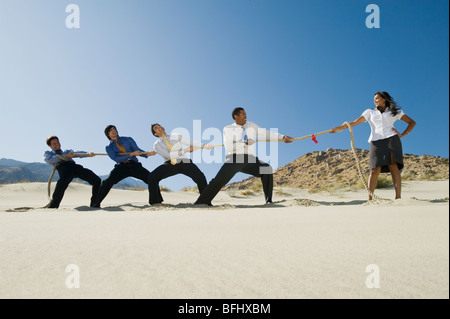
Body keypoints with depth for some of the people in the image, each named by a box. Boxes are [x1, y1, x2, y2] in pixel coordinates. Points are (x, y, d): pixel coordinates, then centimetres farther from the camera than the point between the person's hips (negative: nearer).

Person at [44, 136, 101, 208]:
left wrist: (89, 154, -6)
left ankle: (94, 204, -1)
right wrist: (65, 156, -7)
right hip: (63, 167, -4)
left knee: (97, 180, -7)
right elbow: (48, 160, 3)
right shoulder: (48, 153, 29)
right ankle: (52, 206, -24)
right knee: (62, 184, -37)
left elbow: (78, 153, 16)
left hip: (75, 166, 5)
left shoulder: (67, 151, 38)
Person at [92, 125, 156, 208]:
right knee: (107, 182, -21)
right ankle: (97, 203, -6)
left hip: (135, 165, 1)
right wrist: (131, 154, -20)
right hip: (121, 167, -1)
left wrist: (148, 154, -19)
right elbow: (116, 158, -9)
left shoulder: (128, 140, 12)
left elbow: (137, 150, 2)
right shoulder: (109, 147, 7)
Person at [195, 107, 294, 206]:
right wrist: (246, 143, -15)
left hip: (250, 160, 3)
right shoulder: (228, 129, 3)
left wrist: (283, 137, 2)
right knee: (218, 180, -16)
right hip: (235, 159, -3)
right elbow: (229, 147, -11)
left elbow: (265, 134, 11)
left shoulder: (251, 126, 14)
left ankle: (268, 200, -9)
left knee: (267, 169, -19)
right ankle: (201, 201, -2)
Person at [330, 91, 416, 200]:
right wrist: (340, 128, -2)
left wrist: (403, 134, 8)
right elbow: (355, 122, 12)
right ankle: (370, 198, -15)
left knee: (393, 166, -16)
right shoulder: (370, 112, 23)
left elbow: (412, 122, 23)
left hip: (391, 139, 0)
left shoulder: (394, 112, 21)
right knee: (375, 170, -12)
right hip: (376, 141, 1)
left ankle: (398, 197, -19)